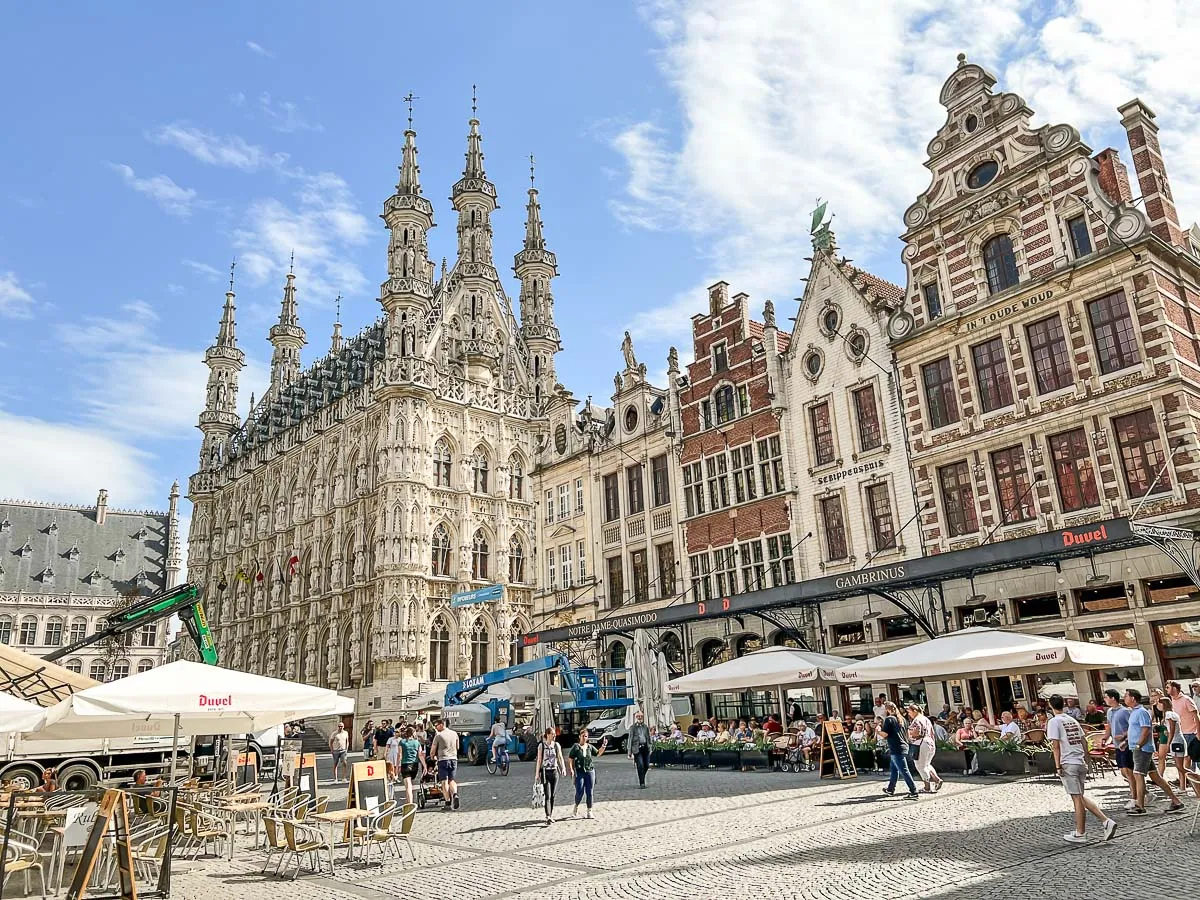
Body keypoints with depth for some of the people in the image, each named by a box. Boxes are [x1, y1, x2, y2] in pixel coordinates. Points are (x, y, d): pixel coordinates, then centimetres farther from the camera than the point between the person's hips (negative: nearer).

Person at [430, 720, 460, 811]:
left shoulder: (438, 735, -6)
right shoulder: (454, 733, 9)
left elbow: (432, 750, -1)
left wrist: (432, 757, 19)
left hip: (443, 759, -4)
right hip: (454, 759, 4)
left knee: (444, 782, 1)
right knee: (452, 780, 13)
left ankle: (448, 803, -4)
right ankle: (455, 794, -12)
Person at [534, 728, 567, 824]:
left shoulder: (556, 745, 6)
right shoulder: (541, 745, -3)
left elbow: (560, 757, 1)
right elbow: (539, 760, -3)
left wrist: (563, 768, -15)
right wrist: (537, 774, -6)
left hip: (554, 771, 3)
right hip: (545, 772, -3)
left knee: (553, 795, 8)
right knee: (547, 795, -11)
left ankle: (551, 815, 20)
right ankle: (548, 817, -15)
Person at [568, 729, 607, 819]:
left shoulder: (590, 747, 11)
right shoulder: (576, 747, -2)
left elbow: (598, 753, 13)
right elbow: (570, 759, -3)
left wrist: (603, 746, -1)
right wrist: (571, 769, -13)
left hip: (590, 771, 4)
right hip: (579, 772, -4)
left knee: (589, 792, 5)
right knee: (580, 792, -6)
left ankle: (589, 811, 13)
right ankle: (576, 808, 20)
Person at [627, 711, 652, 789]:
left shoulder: (645, 727, 14)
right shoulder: (632, 727, 0)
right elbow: (630, 739, -2)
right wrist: (629, 752, -5)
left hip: (645, 747, 5)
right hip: (637, 748, -5)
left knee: (646, 765, 7)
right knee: (640, 766, -8)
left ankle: (642, 779, 31)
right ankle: (642, 783, 0)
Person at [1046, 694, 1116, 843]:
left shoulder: (1054, 721, -8)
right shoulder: (1072, 719, 13)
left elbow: (1055, 745, -14)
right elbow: (1084, 741, 14)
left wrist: (1058, 766, -11)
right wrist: (1086, 761, 20)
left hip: (1068, 764, -7)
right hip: (1080, 763, 7)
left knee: (1077, 798, -1)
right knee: (1079, 797, 16)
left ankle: (1080, 834, 7)